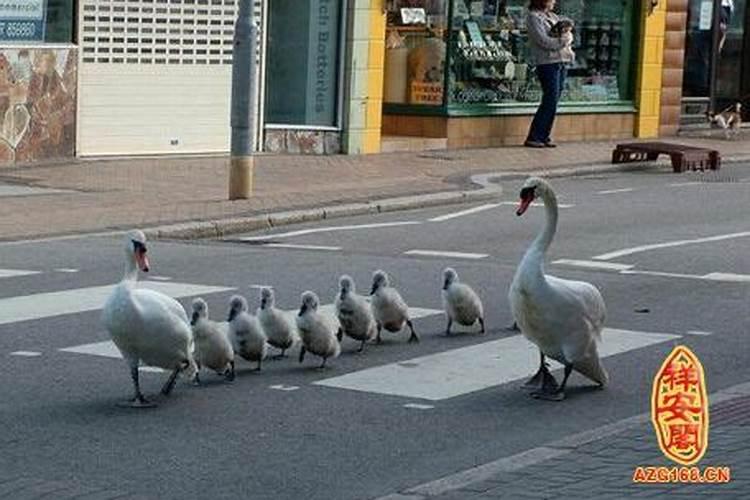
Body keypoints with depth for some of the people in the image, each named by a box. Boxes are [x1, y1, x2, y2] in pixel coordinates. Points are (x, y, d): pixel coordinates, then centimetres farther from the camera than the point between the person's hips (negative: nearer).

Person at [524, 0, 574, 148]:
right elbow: (544, 41, -16)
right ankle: (533, 138, -6)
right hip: (547, 63, -8)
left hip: (561, 63, 8)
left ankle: (544, 136, 12)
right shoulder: (533, 17, -6)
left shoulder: (552, 16, 18)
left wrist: (567, 36, -6)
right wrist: (563, 40, -8)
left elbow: (568, 35, 16)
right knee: (550, 101, -10)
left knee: (552, 102, 7)